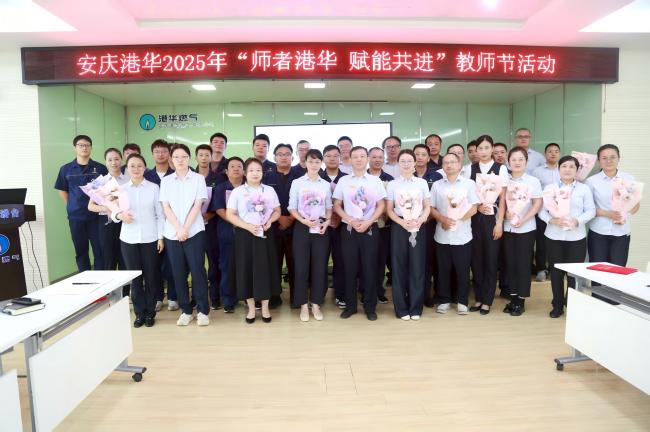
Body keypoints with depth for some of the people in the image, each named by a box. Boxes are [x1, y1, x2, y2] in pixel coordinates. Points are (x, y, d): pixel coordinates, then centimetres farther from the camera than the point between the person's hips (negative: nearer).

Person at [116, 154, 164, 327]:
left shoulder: (154, 187, 0)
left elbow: (160, 214, 1)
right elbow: (113, 212, 8)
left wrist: (161, 237, -4)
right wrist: (119, 215, -15)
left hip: (150, 239, -1)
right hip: (128, 239, 2)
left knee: (151, 276, 5)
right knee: (134, 277, 6)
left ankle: (150, 312, 19)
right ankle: (139, 312, 19)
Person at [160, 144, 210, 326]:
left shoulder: (198, 178, 2)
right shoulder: (166, 181, 8)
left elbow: (197, 205, -4)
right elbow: (166, 207, 2)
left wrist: (186, 228, -13)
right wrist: (178, 229, -11)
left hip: (194, 231, -2)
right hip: (172, 233, 2)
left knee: (198, 270, -2)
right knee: (178, 272, 5)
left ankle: (203, 310, 8)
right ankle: (186, 310, 16)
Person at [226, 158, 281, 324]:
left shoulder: (269, 190, 6)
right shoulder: (237, 191, 0)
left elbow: (277, 211, 11)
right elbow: (230, 215, -4)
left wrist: (269, 221, -10)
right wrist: (248, 226, -15)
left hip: (265, 234, 1)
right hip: (244, 235, -1)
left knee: (265, 269, 3)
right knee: (246, 270, 2)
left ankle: (265, 308, 17)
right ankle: (251, 308, 16)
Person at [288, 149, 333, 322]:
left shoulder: (326, 185, 8)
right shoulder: (297, 183, 1)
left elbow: (329, 208, 12)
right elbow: (292, 208, 0)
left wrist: (326, 222, -7)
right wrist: (304, 220, -15)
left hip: (321, 229, 2)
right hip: (302, 228, -2)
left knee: (320, 267, 3)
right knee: (301, 266, 0)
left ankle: (316, 304, 16)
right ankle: (303, 305, 12)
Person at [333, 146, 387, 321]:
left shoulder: (375, 181, 3)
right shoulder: (343, 181, 3)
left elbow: (381, 206, 3)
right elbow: (337, 206, 5)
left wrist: (368, 222, -11)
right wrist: (351, 220, -9)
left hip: (370, 229, 0)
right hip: (349, 229, 1)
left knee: (370, 268, 4)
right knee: (350, 268, 6)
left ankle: (370, 307, 16)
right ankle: (350, 305, 19)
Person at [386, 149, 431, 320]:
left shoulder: (422, 183, 5)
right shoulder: (392, 184, 3)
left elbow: (427, 207, 5)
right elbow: (389, 210, 1)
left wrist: (419, 221, -14)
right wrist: (402, 223, -15)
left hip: (418, 227, 1)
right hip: (399, 227, -1)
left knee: (417, 266, 2)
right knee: (399, 267, 2)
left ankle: (416, 307, 13)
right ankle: (401, 308, 12)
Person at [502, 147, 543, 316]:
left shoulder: (533, 181, -3)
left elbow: (538, 204, -6)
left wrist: (523, 220, -17)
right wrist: (506, 212, -13)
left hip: (526, 229, -3)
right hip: (508, 228, 3)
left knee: (523, 264, 1)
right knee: (510, 263, 7)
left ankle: (521, 301, 11)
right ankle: (513, 299, 17)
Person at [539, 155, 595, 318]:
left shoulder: (584, 189, 5)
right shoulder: (549, 188, 6)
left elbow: (591, 211, 0)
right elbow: (542, 210, 0)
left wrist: (577, 221, -17)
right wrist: (552, 220, -17)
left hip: (576, 237, 0)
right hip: (554, 237, 1)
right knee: (555, 272, 6)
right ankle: (557, 306, 19)